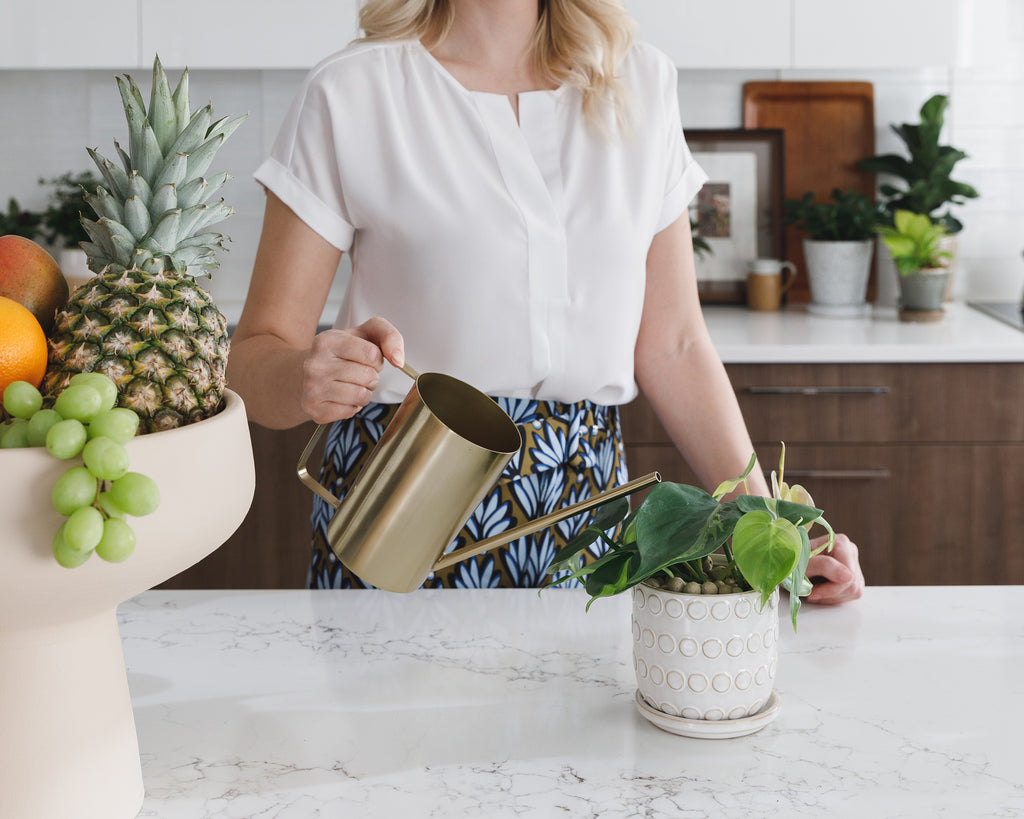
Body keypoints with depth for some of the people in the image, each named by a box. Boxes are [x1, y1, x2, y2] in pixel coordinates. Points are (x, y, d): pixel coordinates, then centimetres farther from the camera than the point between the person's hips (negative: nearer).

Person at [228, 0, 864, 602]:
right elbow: (252, 357, -5)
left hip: (589, 503, 3)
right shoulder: (351, 94, -4)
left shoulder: (640, 84, 6)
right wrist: (302, 379, -29)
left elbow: (672, 345, 6)